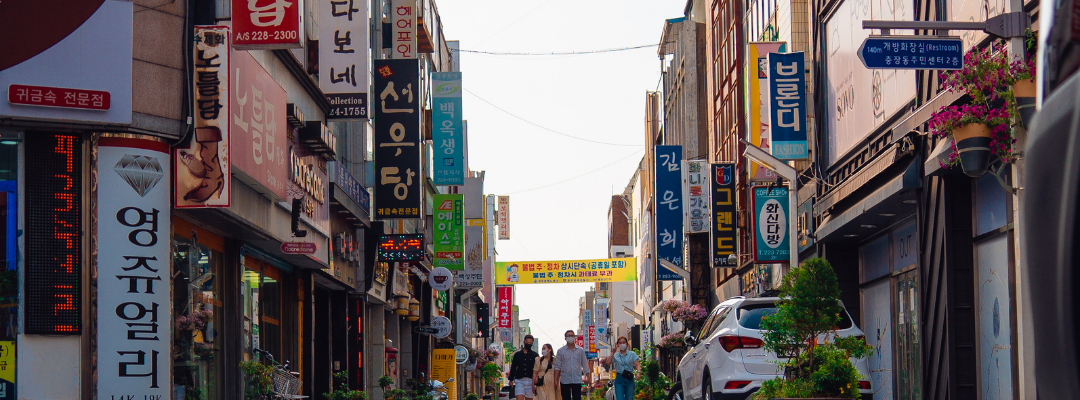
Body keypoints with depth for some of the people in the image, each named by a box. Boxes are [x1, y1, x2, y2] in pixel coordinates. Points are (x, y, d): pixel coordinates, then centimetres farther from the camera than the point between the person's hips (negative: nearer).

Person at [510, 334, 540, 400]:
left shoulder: (535, 355, 7)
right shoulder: (517, 354, 11)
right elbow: (513, 368, 16)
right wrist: (511, 380, 12)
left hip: (530, 381, 0)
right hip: (519, 380, 0)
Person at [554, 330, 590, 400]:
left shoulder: (580, 350, 8)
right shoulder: (561, 351, 5)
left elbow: (585, 365, 11)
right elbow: (557, 366, 2)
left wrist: (587, 377, 5)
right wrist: (556, 380, -6)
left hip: (577, 380, 0)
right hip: (565, 381, 0)